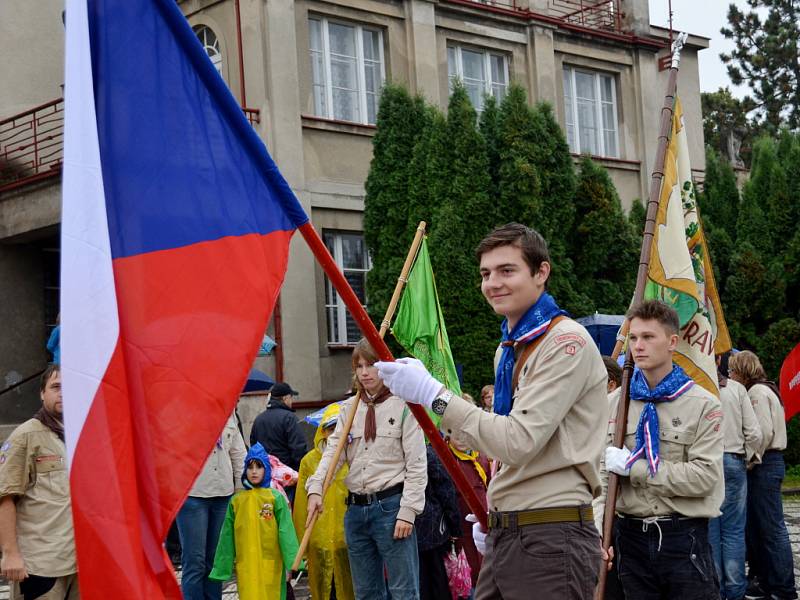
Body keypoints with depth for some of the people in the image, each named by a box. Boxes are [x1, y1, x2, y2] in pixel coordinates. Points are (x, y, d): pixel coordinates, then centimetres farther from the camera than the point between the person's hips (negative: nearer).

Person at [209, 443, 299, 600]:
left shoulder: (276, 498, 0)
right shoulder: (236, 501, 8)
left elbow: (286, 531, -4)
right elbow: (227, 536, 12)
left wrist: (292, 563, -13)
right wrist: (222, 568, 12)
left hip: (270, 565, -2)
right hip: (245, 567, 2)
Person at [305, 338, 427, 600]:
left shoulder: (403, 405, -6)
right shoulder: (350, 408, 13)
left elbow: (417, 464, -8)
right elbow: (333, 450, 2)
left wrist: (407, 511, -13)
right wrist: (316, 487, -15)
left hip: (390, 506, -6)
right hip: (356, 508, 6)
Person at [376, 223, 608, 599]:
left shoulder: (567, 342, -12)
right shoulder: (508, 349, 18)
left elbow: (519, 441, -21)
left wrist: (433, 393, -19)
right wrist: (490, 516, 18)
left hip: (550, 539, -9)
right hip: (504, 535, 9)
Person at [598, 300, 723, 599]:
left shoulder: (703, 405, -4)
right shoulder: (615, 403, 6)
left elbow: (704, 476, -14)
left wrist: (632, 466, -14)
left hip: (683, 539, -3)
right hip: (629, 537, 3)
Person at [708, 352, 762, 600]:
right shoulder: (737, 389, -1)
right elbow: (754, 434, -1)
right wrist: (745, 459, 14)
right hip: (733, 462, 2)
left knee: (709, 530, 5)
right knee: (734, 530, 6)